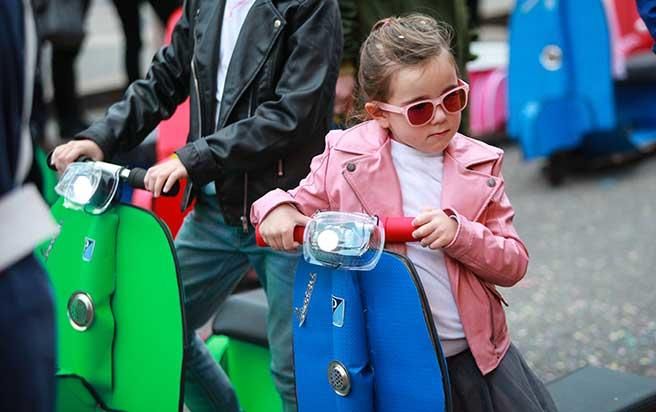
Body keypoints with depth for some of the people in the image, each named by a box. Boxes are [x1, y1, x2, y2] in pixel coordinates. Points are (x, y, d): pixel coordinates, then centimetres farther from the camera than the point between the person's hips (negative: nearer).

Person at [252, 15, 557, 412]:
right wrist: (276, 208, -16)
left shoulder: (479, 165, -1)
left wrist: (459, 233, -20)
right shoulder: (347, 157, -6)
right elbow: (301, 206, 8)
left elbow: (514, 263, -2)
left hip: (477, 351, 2)